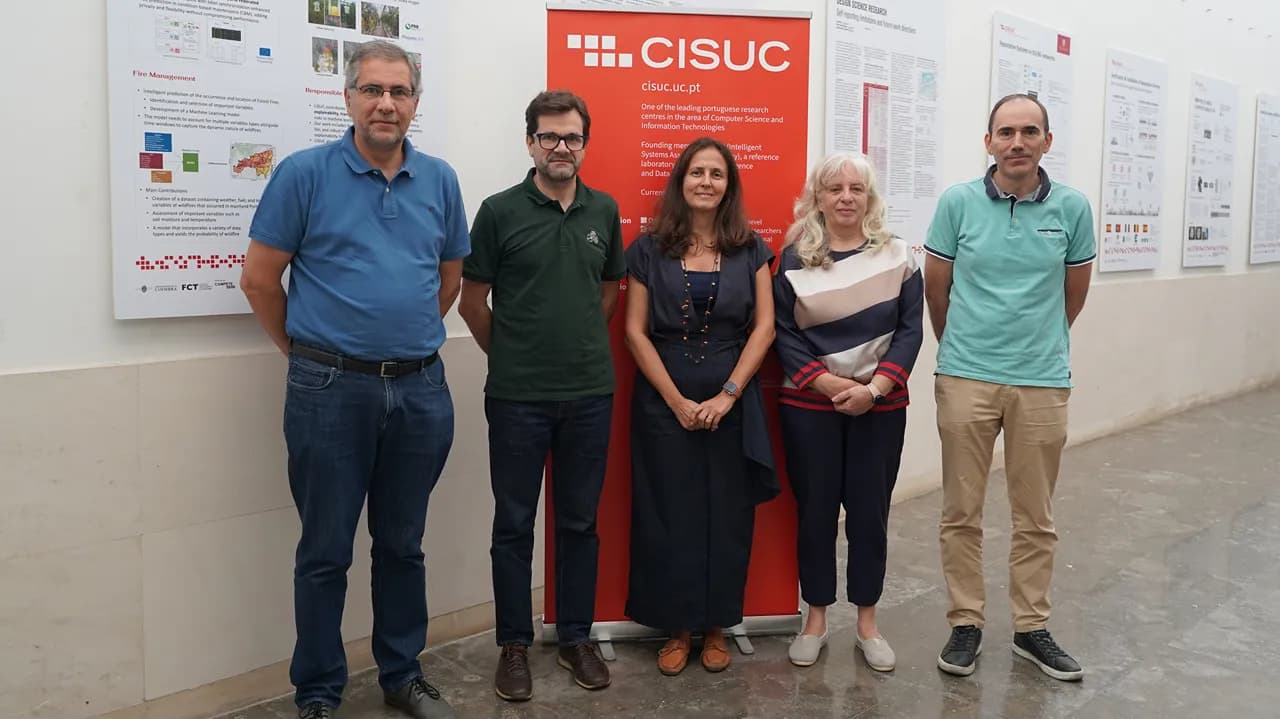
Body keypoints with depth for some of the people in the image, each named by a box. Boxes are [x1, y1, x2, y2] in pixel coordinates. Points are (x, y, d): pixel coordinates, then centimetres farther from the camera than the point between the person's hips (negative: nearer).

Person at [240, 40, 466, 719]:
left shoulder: (439, 180, 6)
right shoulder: (304, 173, -5)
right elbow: (259, 278, -1)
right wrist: (306, 351, 5)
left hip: (421, 389, 3)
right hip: (331, 390, -3)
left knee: (402, 545, 16)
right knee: (325, 552, 7)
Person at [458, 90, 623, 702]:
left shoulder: (604, 211, 6)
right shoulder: (500, 211, -4)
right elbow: (472, 301, 1)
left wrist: (582, 349, 13)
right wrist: (510, 356, 7)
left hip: (591, 394, 3)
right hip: (517, 397, -3)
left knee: (580, 521, 12)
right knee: (514, 524, 6)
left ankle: (577, 636, 26)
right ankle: (514, 644, 21)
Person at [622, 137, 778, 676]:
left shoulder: (749, 249, 4)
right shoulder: (649, 248, 1)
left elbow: (765, 327, 0)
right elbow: (635, 331, -2)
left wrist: (727, 394, -10)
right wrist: (676, 399, -10)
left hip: (733, 403, 1)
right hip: (664, 403, -1)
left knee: (727, 516, 6)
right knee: (669, 516, 4)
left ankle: (716, 627, 21)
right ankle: (677, 628, 18)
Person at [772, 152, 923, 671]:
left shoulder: (897, 256, 2)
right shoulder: (794, 259, 0)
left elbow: (910, 328, -1)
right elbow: (784, 333, -4)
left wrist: (873, 386, -14)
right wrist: (829, 384, -15)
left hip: (880, 408, 1)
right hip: (809, 406, 0)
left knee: (869, 512, 7)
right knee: (815, 510, 7)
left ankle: (867, 623, 22)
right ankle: (816, 619, 23)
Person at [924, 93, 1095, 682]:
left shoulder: (1071, 208, -1)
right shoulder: (958, 203, -4)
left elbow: (1074, 293, 12)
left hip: (1043, 380, 1)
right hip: (965, 377, -1)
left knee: (1036, 518, 10)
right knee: (961, 513, 6)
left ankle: (1031, 628, 25)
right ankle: (965, 624, 20)